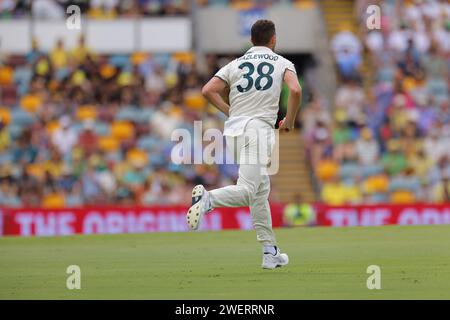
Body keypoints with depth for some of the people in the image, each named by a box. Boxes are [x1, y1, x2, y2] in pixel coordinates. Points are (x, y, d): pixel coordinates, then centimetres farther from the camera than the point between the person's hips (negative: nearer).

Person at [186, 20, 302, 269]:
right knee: (247, 192, -15)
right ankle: (208, 198, -43)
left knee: (261, 191, 15)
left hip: (233, 129, 5)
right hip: (258, 128, -5)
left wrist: (230, 111, 15)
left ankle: (270, 252, 15)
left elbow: (208, 90, 4)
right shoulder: (282, 63, 9)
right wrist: (289, 121, 4)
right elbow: (295, 90, -10)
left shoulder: (235, 64, 16)